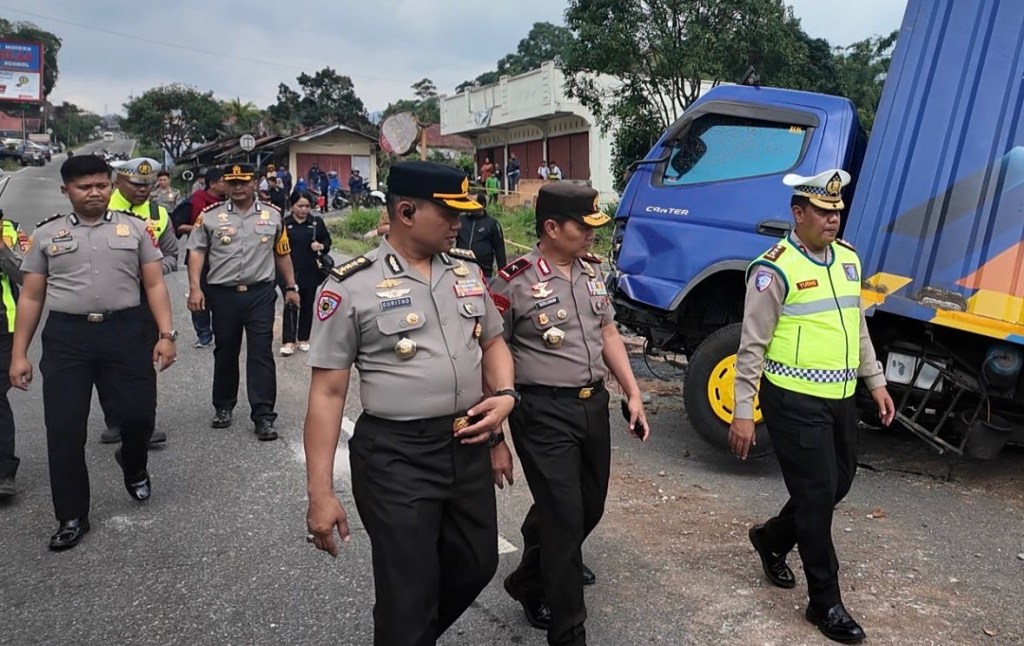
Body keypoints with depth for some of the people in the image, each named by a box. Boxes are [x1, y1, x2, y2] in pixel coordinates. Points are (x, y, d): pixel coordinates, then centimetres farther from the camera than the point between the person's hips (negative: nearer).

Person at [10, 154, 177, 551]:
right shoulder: (46, 234, 8)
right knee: (63, 429, 2)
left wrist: (166, 334, -6)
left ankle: (133, 466, 38)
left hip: (125, 331, -1)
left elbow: (154, 285, 5)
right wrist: (18, 354, 5)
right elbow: (31, 297, 10)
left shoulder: (135, 228, 7)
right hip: (65, 336, 1)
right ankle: (72, 518, 17)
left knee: (140, 414, 0)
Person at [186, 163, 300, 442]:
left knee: (261, 353, -3)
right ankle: (223, 407, 29)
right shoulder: (210, 216, 2)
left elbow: (282, 254, 13)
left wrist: (291, 286, 12)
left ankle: (263, 416, 0)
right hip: (223, 294, 0)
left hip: (260, 293, 0)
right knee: (225, 352, 13)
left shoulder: (272, 215, 6)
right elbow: (196, 252, 1)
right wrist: (195, 288, -8)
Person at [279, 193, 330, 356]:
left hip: (310, 271, 2)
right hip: (290, 271, -2)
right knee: (290, 304, -4)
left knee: (307, 304, 10)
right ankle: (288, 342, -4)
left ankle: (304, 338, 22)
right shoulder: (284, 223, -2)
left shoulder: (317, 222, 4)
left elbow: (327, 240, 11)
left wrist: (322, 246, -11)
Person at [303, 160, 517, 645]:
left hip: (469, 447, 6)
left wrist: (505, 395, -3)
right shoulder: (351, 288, -11)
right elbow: (327, 393, -9)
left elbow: (492, 342, 18)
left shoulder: (466, 270, 6)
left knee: (476, 566, 21)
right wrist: (320, 494, -11)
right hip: (397, 457, -6)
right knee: (408, 598, 4)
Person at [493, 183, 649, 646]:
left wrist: (633, 394, 11)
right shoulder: (514, 282, -14)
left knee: (589, 507, 18)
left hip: (594, 404, 7)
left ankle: (529, 581, 43)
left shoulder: (591, 270, 8)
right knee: (564, 517, -3)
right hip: (544, 414, -7)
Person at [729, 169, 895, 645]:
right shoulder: (774, 268, -14)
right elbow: (752, 347, -14)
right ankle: (825, 603, 16)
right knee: (817, 493, -1)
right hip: (795, 401, -8)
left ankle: (771, 539, 40)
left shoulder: (848, 258, 9)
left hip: (840, 397, 8)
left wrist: (876, 381, 17)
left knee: (840, 482, 16)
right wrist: (743, 412, -15)